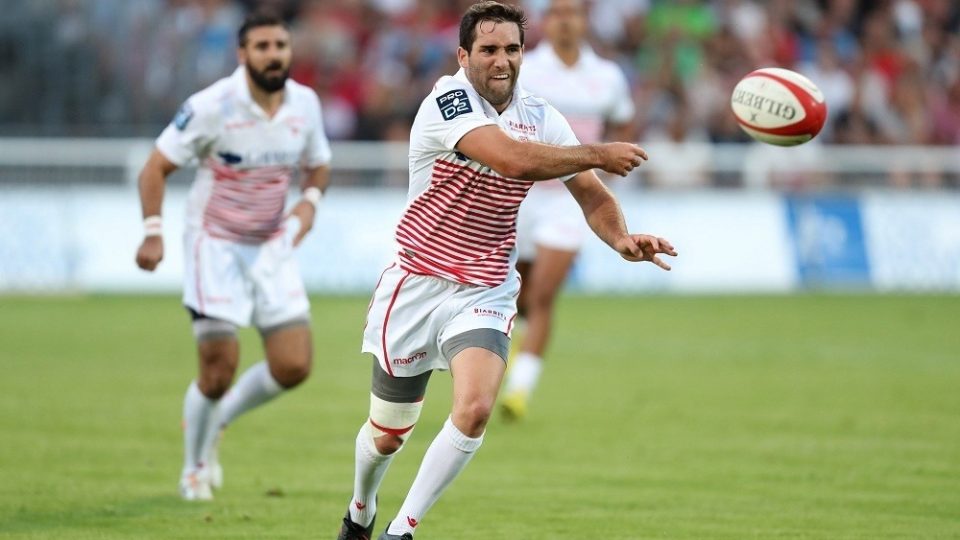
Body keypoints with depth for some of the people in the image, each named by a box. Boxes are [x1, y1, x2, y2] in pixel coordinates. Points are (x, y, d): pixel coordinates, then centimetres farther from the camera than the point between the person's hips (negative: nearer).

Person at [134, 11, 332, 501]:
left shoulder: (305, 103, -2)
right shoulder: (211, 106, -17)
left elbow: (317, 164, 15)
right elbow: (156, 167, -11)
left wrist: (309, 201, -6)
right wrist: (152, 232, -21)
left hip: (272, 247, 5)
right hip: (214, 244, -5)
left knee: (293, 366, -5)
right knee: (219, 369, -8)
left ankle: (216, 422, 23)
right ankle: (194, 469, 18)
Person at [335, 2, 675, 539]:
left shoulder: (541, 116, 1)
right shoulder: (449, 99, -18)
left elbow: (592, 195, 2)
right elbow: (513, 158, -33)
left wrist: (622, 238, -19)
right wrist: (600, 154, -24)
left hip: (485, 293, 3)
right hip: (416, 286, -3)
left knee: (475, 408, -23)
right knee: (387, 433, 10)